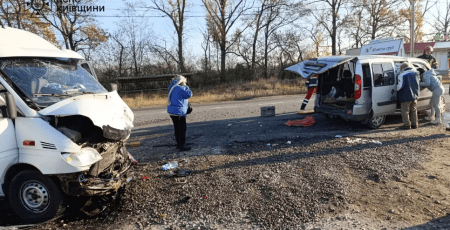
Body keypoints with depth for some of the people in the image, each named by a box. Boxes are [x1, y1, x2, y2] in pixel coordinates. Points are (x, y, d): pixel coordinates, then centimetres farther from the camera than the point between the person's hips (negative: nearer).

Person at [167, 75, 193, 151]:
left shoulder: (173, 87, 11)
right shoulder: (180, 88, -16)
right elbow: (189, 94, -14)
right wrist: (186, 87, -4)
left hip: (172, 111, 10)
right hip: (179, 112, -10)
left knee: (177, 129, 17)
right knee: (182, 129, -3)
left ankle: (179, 144, 26)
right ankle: (182, 146, -1)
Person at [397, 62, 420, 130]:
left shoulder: (402, 74, -17)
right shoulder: (416, 72, 9)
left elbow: (400, 86, -20)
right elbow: (418, 81, 23)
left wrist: (396, 90, -2)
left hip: (406, 97, -7)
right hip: (414, 96, 7)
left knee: (405, 111, 2)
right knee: (414, 110, 17)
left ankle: (407, 125, 5)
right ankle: (414, 124, 23)